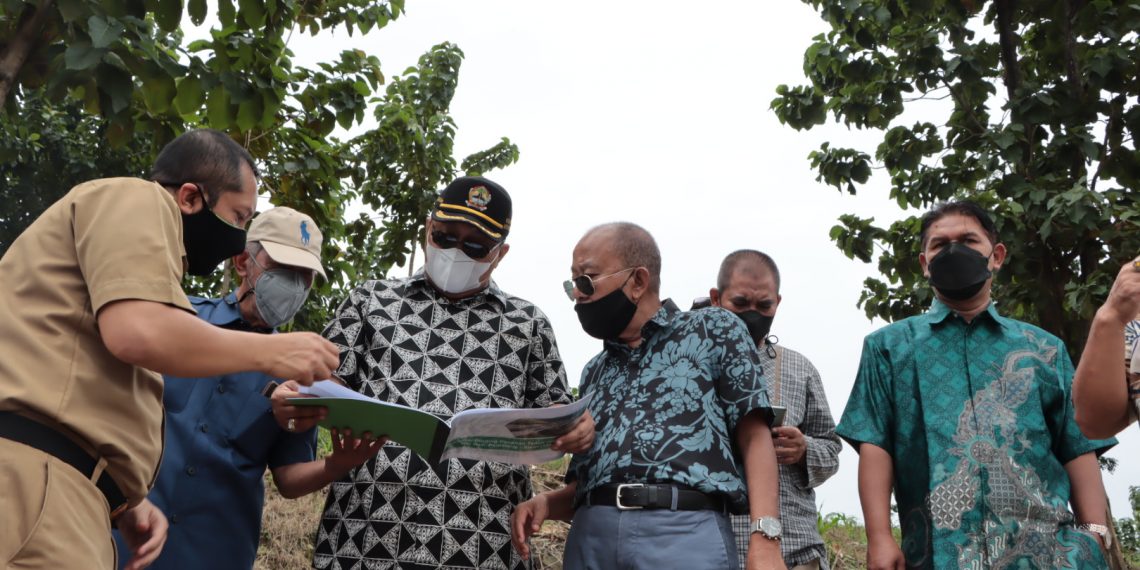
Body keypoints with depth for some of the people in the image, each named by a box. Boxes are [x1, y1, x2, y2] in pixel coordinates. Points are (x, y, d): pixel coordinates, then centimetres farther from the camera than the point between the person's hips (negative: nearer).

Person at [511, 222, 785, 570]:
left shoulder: (713, 330, 9)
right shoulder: (594, 371, 23)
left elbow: (754, 437, -1)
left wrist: (765, 537, -12)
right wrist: (546, 503, 2)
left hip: (686, 533, -4)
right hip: (591, 537, 5)